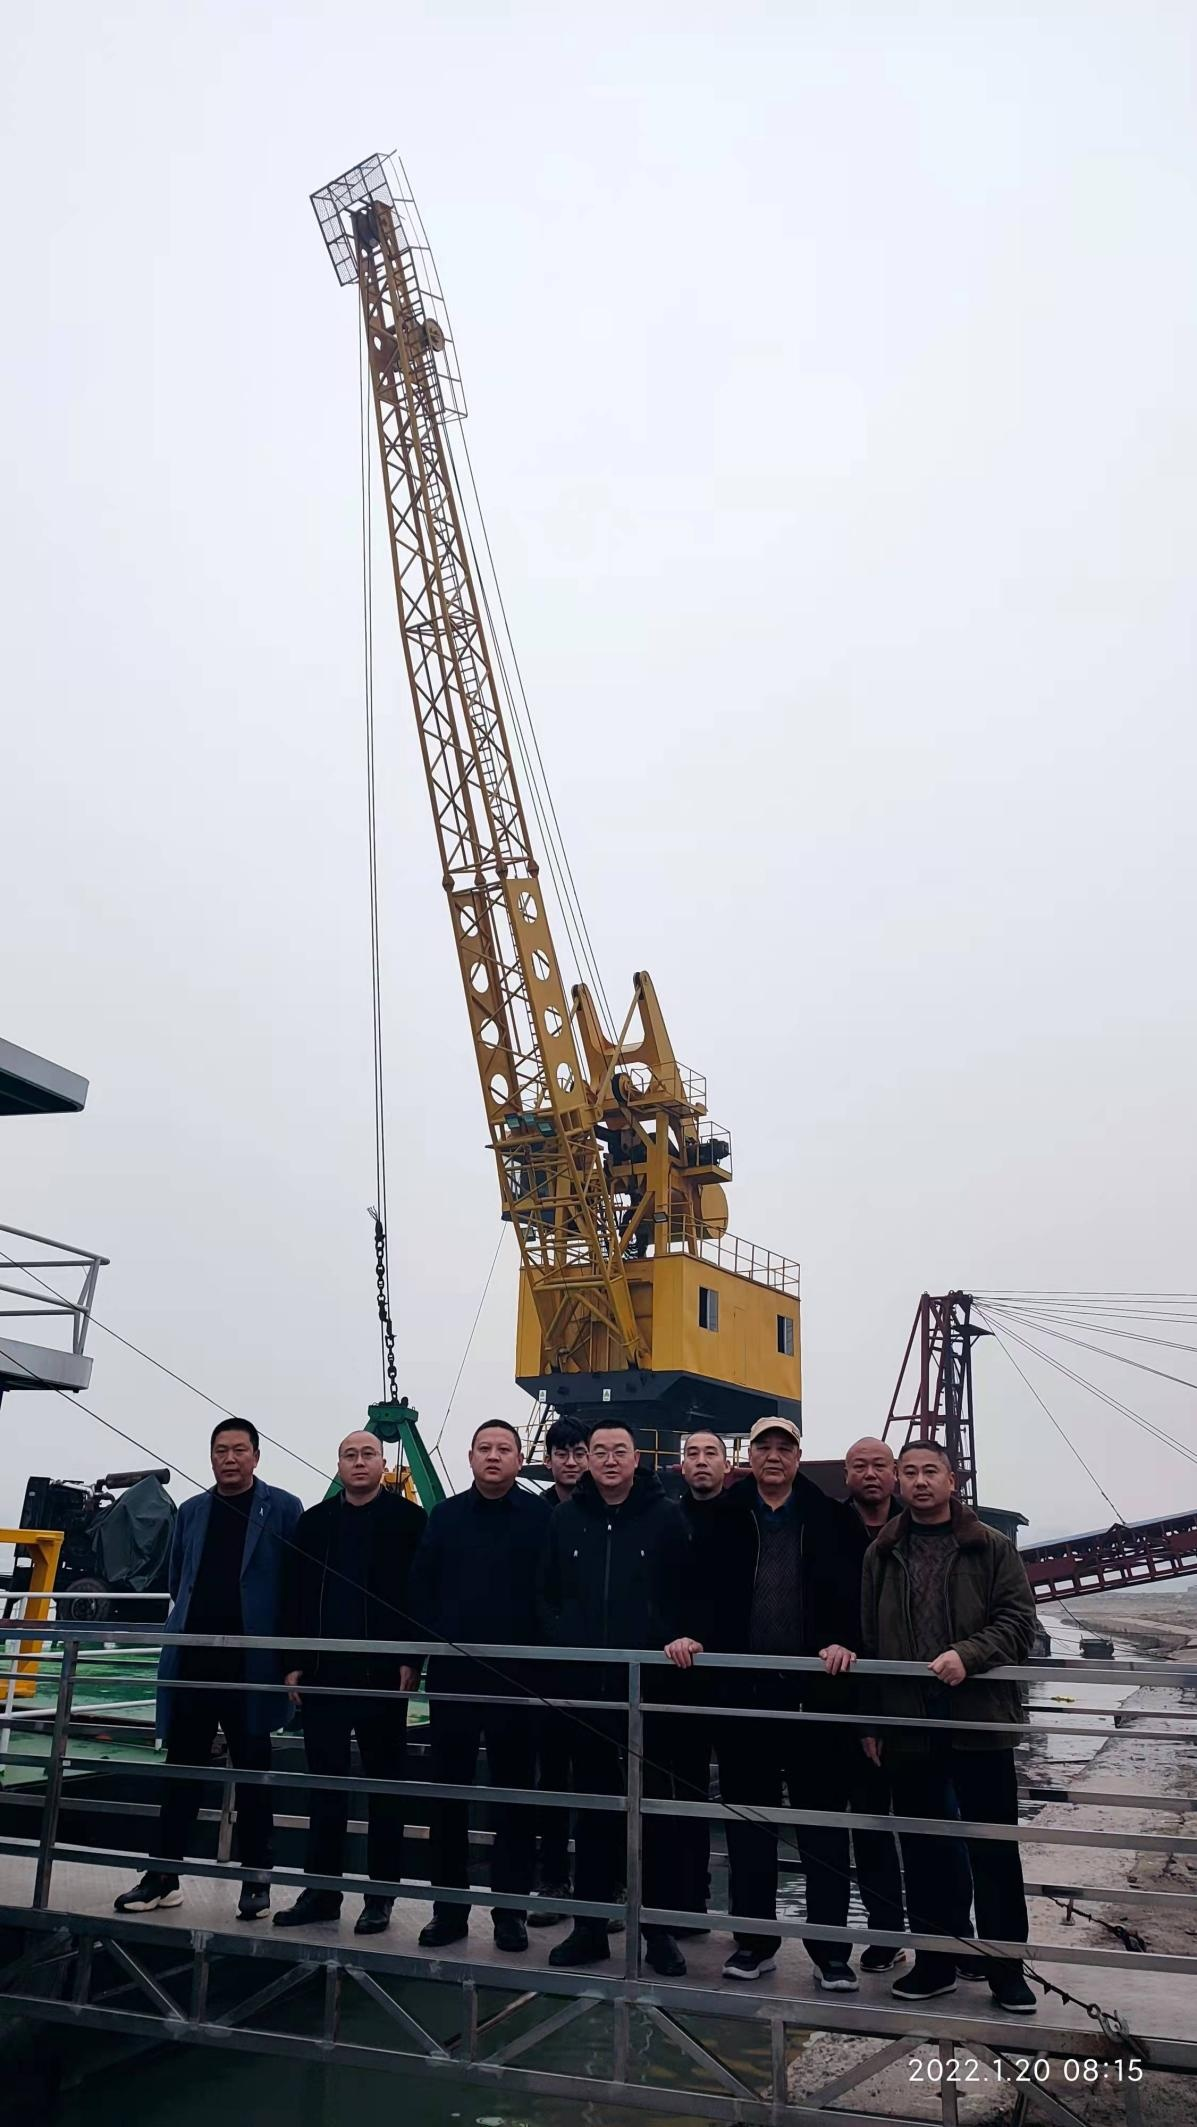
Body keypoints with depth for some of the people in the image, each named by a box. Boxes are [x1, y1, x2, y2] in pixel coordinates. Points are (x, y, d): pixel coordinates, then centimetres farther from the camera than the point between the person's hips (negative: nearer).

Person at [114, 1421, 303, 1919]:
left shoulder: (283, 1509, -2)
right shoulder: (191, 1512, 11)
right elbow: (178, 1580, 20)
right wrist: (193, 1619, 12)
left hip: (250, 1661, -4)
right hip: (191, 1658, 4)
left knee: (252, 1772, 6)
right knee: (182, 1768, 10)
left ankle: (254, 1880, 16)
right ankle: (164, 1875, 21)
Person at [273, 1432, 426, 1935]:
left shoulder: (409, 1520, -2)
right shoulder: (314, 1522, 9)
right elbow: (295, 1596, 9)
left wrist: (410, 1660, -11)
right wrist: (295, 1663, 4)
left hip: (381, 1673, -3)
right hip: (323, 1672, 3)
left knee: (385, 1785, 7)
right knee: (325, 1784, 8)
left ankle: (380, 1896, 16)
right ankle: (321, 1890, 19)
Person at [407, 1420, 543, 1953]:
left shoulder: (540, 1517, -3)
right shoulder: (445, 1515, 6)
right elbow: (420, 1587, 8)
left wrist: (538, 1649, -8)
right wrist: (431, 1641, -1)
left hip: (516, 1675, -2)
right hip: (451, 1673, 3)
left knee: (513, 1792, 7)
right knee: (449, 1791, 10)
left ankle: (511, 1909, 18)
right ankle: (448, 1907, 22)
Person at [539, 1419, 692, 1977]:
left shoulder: (666, 1516, -3)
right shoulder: (567, 1517, 6)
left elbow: (687, 1593, -3)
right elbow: (549, 1593, 10)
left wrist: (667, 1644, -10)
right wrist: (564, 1644, -1)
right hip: (584, 1682, 3)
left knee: (654, 1805, 5)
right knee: (594, 1805, 13)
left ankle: (659, 1928, 17)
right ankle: (590, 1925, 23)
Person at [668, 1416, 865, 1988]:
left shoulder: (832, 1518, 2)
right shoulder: (723, 1518, 5)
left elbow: (854, 1591, -4)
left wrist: (843, 1641, -19)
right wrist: (688, 1635, -11)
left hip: (814, 1688, -1)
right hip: (743, 1689, 2)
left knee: (822, 1821, 6)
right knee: (748, 1818, 12)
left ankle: (830, 1948, 17)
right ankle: (754, 1939, 25)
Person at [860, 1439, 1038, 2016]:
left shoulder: (992, 1549, 2)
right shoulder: (881, 1554, 10)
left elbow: (1018, 1621, -5)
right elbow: (868, 1639, 11)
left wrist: (969, 1655, -21)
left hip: (979, 1720, -3)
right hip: (908, 1725, 3)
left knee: (994, 1849, 5)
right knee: (922, 1849, 12)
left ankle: (1006, 1967, 18)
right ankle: (935, 1959, 25)